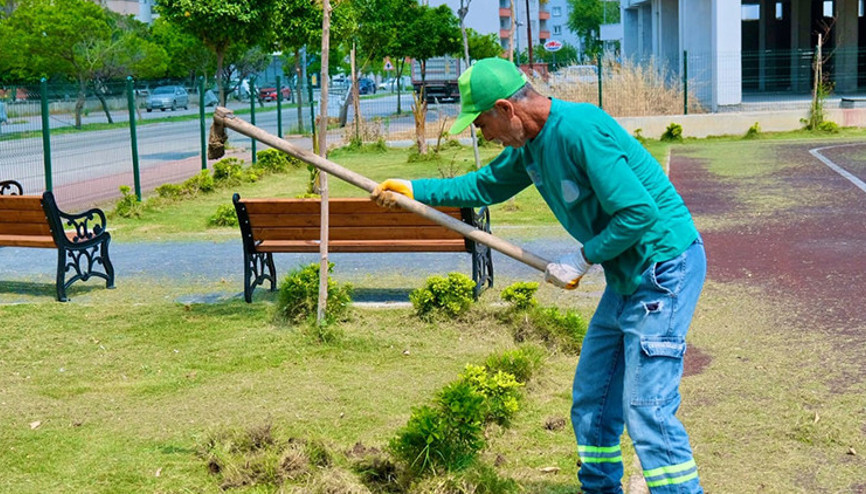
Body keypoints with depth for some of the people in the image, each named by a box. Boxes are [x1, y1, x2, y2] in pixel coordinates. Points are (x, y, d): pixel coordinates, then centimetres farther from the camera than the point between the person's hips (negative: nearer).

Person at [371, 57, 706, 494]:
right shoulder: (529, 145, 7)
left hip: (665, 265, -10)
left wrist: (584, 258, -15)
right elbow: (486, 185, 26)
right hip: (627, 277, 10)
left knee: (646, 411, -12)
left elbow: (638, 213, -25)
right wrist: (413, 190, 22)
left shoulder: (579, 130, -23)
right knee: (590, 401, 16)